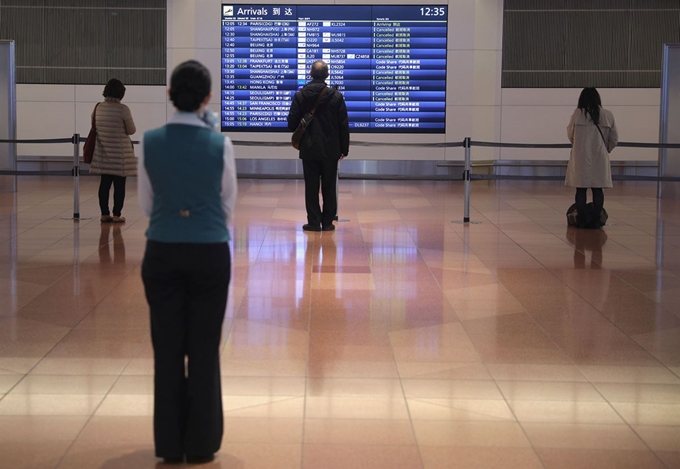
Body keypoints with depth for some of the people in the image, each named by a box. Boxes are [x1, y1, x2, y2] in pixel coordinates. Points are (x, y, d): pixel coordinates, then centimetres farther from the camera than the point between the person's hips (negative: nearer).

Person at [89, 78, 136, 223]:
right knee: (119, 184, 3)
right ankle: (117, 215, 5)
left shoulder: (98, 108, 0)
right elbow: (131, 130, -7)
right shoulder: (123, 109, -15)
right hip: (120, 153, -5)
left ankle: (104, 214, 13)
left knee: (105, 183, 11)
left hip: (103, 152, 5)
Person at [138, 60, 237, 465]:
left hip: (163, 252, 2)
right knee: (205, 349, 7)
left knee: (167, 349, 9)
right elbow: (228, 202, 3)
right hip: (209, 252, -1)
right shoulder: (220, 144, -9)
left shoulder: (151, 142, -4)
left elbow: (147, 202, 6)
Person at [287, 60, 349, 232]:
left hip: (309, 149, 0)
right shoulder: (336, 96, -6)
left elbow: (292, 123, -2)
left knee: (311, 187, 5)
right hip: (330, 150, 0)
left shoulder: (300, 96, -5)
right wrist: (344, 148, 6)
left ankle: (314, 222, 4)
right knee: (329, 187, 7)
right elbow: (344, 125, -3)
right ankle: (327, 222, 8)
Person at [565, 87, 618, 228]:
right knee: (598, 190, 8)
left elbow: (570, 134, 6)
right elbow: (614, 138, 6)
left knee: (581, 189, 5)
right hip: (600, 158, 2)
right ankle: (595, 220, 7)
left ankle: (581, 220, 5)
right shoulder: (608, 115, 1)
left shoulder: (577, 114, -5)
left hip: (581, 157, -2)